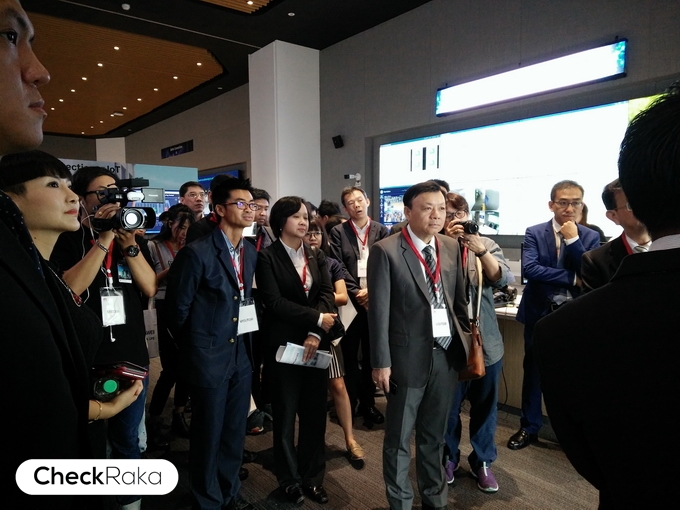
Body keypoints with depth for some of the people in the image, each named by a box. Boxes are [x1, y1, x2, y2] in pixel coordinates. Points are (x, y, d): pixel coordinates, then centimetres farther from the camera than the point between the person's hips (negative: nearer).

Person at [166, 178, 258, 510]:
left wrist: (247, 343, 11)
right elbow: (177, 306, -10)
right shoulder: (197, 253, -17)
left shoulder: (251, 253, 5)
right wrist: (193, 348, 1)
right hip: (210, 358, -6)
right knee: (208, 436, 10)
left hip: (241, 356, 6)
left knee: (234, 433, 19)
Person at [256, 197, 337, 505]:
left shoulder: (317, 256, 9)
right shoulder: (267, 257, -6)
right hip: (284, 344, -4)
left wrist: (315, 333, -16)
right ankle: (289, 479, 28)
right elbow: (274, 302, -15)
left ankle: (312, 477, 29)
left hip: (316, 344, 4)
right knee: (286, 414, 10)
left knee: (315, 413, 11)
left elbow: (327, 294, -2)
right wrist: (317, 318, -14)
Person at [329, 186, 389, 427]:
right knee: (349, 355, 7)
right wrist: (355, 292, -13)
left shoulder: (381, 231, 5)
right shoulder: (338, 232, 1)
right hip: (350, 300, -1)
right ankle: (348, 403, 20)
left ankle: (368, 404, 23)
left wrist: (372, 290, -13)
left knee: (371, 355, 10)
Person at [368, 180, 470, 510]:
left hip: (447, 355, 5)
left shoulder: (452, 248, 5)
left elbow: (459, 300, 12)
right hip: (409, 357, -5)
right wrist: (381, 362, -11)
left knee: (435, 435, 22)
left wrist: (466, 341, 8)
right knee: (399, 438, 13)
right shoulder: (386, 251, -11)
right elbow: (379, 311, -11)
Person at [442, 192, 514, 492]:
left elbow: (504, 279, -11)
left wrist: (480, 250, -24)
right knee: (448, 404, 13)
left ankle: (482, 461, 35)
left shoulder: (487, 245, 2)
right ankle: (448, 457, 35)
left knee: (484, 405, 15)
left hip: (485, 340, 2)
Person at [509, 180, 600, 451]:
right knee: (533, 370, 11)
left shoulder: (590, 236, 0)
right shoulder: (534, 233, -4)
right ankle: (529, 427, 26)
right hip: (540, 313, 0)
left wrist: (573, 240, -18)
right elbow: (529, 268, -19)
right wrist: (572, 278, -18)